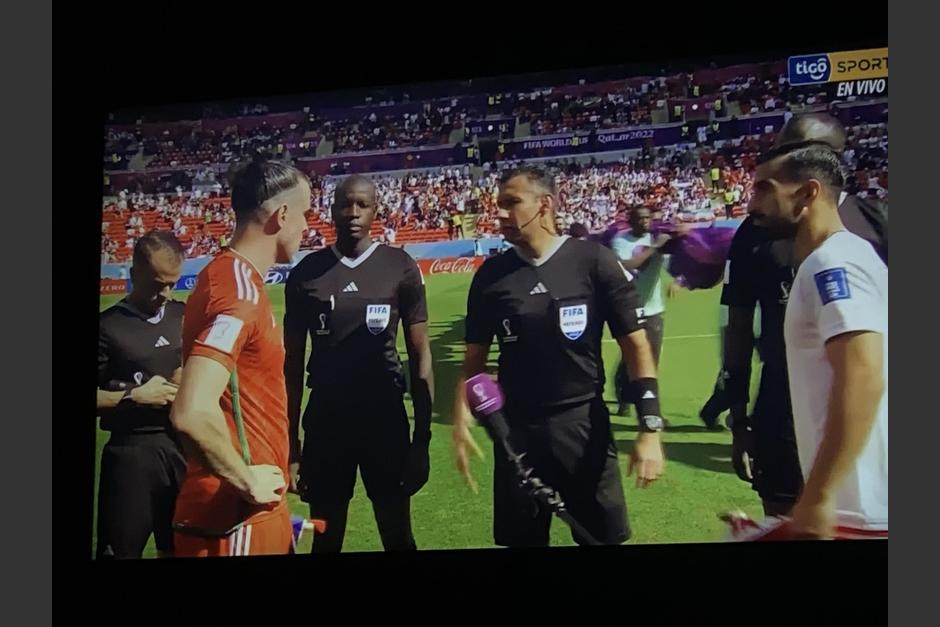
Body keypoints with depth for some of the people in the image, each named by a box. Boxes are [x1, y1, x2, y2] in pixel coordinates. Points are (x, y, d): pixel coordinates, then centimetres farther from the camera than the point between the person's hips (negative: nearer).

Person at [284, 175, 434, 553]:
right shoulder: (306, 273, 1)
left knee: (398, 536, 9)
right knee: (325, 539, 12)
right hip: (325, 418, 1)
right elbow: (293, 364, 5)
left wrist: (422, 438, -4)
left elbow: (420, 356, -1)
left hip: (385, 417, -1)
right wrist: (290, 444, 2)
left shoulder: (400, 268, -3)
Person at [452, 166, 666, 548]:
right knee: (522, 539, 11)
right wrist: (461, 419, -7)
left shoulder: (594, 261, -6)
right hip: (517, 430, 2)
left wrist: (650, 429, -10)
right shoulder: (491, 275, 3)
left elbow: (635, 346, -5)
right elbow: (475, 358, 8)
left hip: (584, 425, -2)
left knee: (602, 537, 7)